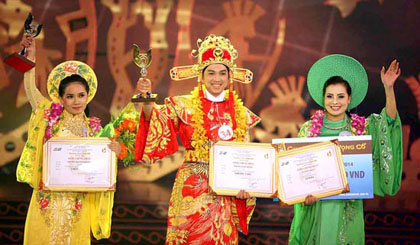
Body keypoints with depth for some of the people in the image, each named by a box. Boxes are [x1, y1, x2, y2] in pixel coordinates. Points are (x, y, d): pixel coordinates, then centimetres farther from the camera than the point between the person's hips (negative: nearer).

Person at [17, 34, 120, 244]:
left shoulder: (92, 128, 4)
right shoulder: (51, 116, 2)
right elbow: (30, 89, -2)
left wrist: (113, 151, -13)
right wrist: (30, 55, -5)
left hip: (77, 200, 1)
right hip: (48, 196, 0)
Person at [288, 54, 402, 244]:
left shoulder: (361, 128, 1)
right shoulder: (309, 128, 1)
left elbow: (389, 120, -13)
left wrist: (388, 88, -25)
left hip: (348, 206, 0)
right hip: (315, 204, 0)